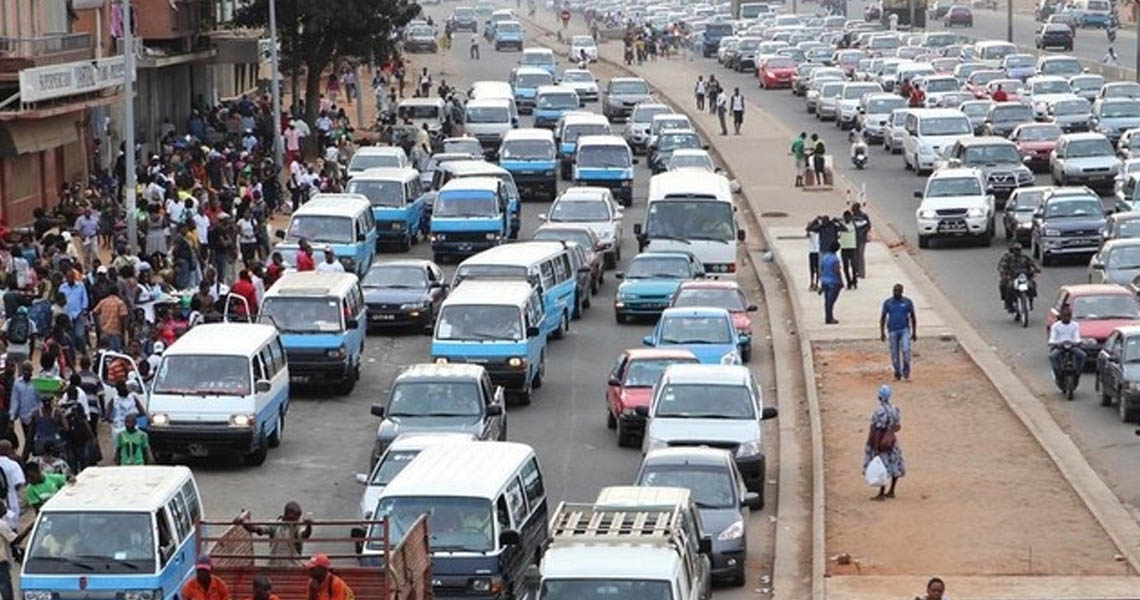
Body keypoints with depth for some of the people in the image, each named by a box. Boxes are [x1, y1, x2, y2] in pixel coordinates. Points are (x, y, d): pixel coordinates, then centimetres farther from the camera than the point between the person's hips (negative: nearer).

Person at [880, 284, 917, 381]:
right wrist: (882, 333, 4)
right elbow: (883, 318, 10)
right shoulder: (887, 303, 4)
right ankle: (897, 374, 16)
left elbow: (913, 317, 10)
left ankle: (906, 374, -10)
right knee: (894, 353, 3)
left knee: (906, 350, -17)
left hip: (905, 330, -1)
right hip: (893, 331, 1)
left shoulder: (908, 302, 4)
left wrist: (914, 333, 8)